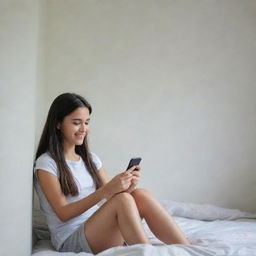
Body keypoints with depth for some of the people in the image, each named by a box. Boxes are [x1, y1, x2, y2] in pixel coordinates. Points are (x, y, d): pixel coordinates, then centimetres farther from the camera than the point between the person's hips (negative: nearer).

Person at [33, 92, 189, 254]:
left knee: (141, 195, -21)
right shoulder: (46, 163, -4)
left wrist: (127, 188, -13)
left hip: (100, 232, 6)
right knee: (123, 200, -29)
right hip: (70, 241, -5)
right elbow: (63, 213, -13)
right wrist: (106, 191, -24)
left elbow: (112, 198, 10)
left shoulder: (91, 159, 15)